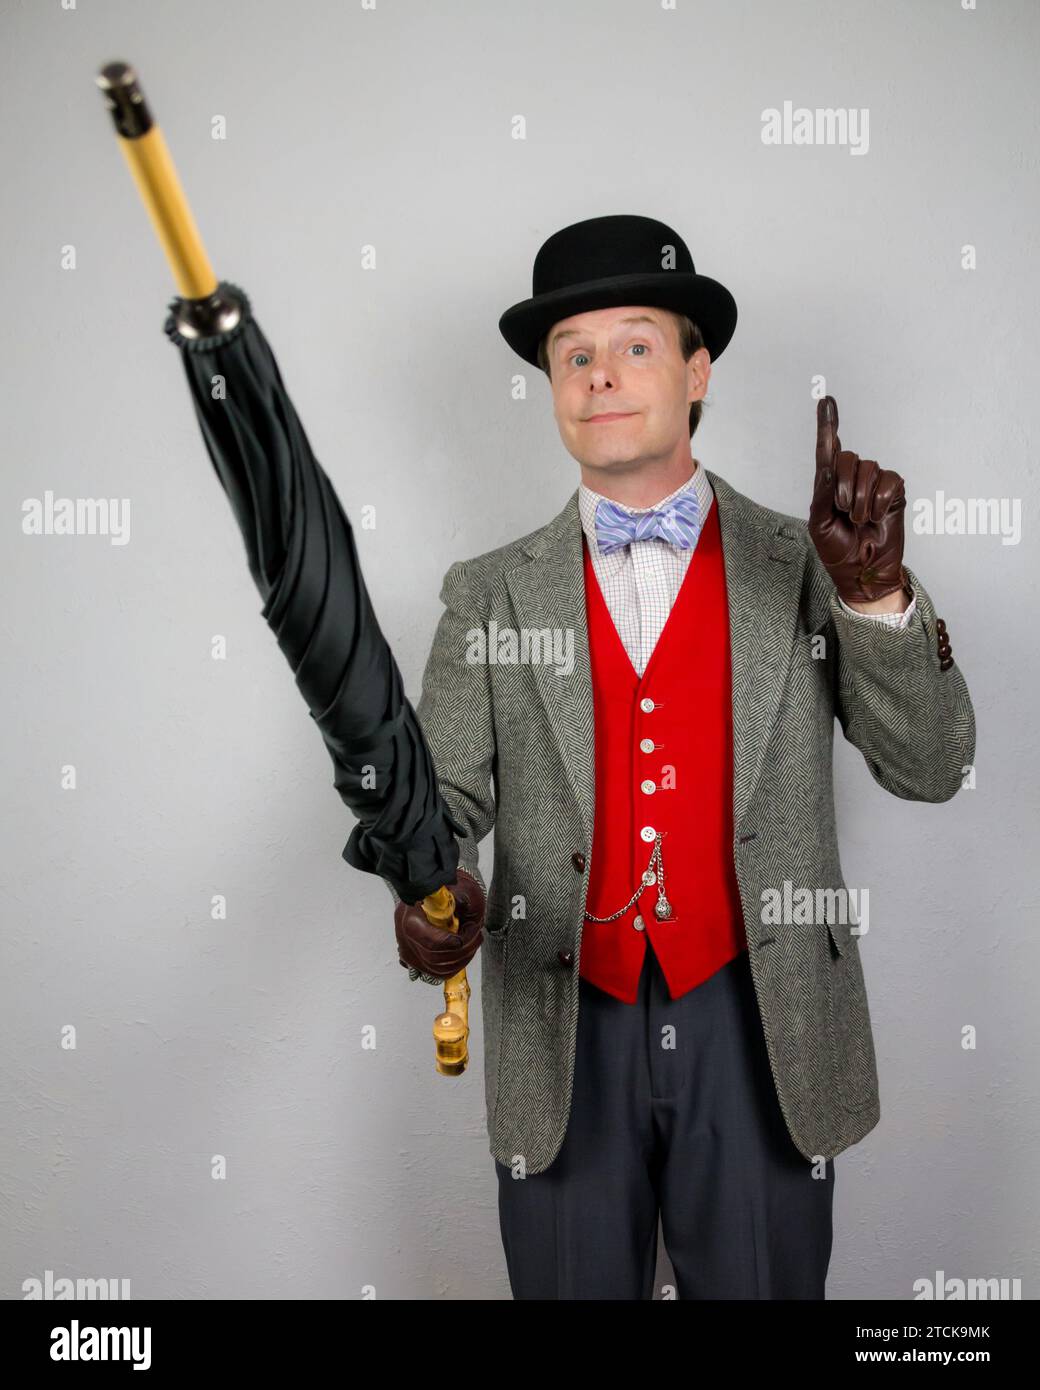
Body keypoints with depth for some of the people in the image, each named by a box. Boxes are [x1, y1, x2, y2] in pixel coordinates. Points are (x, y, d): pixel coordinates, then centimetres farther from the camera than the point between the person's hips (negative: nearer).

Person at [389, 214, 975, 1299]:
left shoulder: (803, 570, 0)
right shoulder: (489, 595, 3)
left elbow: (928, 768, -5)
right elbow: (438, 794, -2)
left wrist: (875, 589, -19)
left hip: (760, 1035, 0)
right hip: (563, 1039, 1)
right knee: (572, 1286, 17)